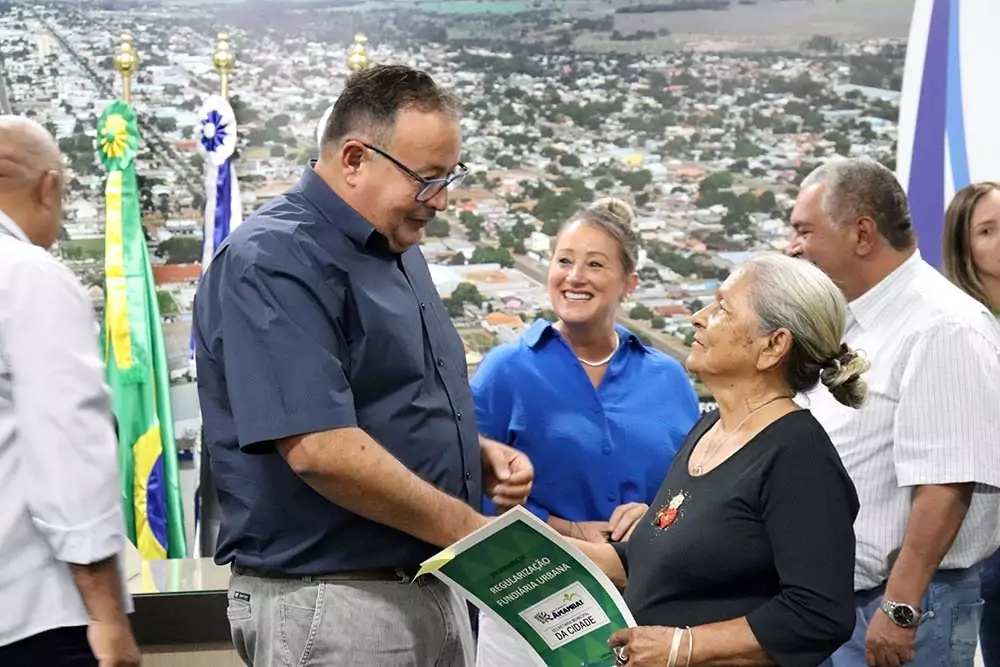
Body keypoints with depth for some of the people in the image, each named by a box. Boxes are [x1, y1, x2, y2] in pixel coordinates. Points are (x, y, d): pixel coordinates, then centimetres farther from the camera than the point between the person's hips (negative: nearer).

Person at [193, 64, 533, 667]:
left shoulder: (397, 249, 12)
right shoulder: (275, 260, -17)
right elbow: (320, 450, -26)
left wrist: (480, 456, 4)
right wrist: (468, 529, -18)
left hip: (433, 589, 9)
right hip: (333, 603, -9)